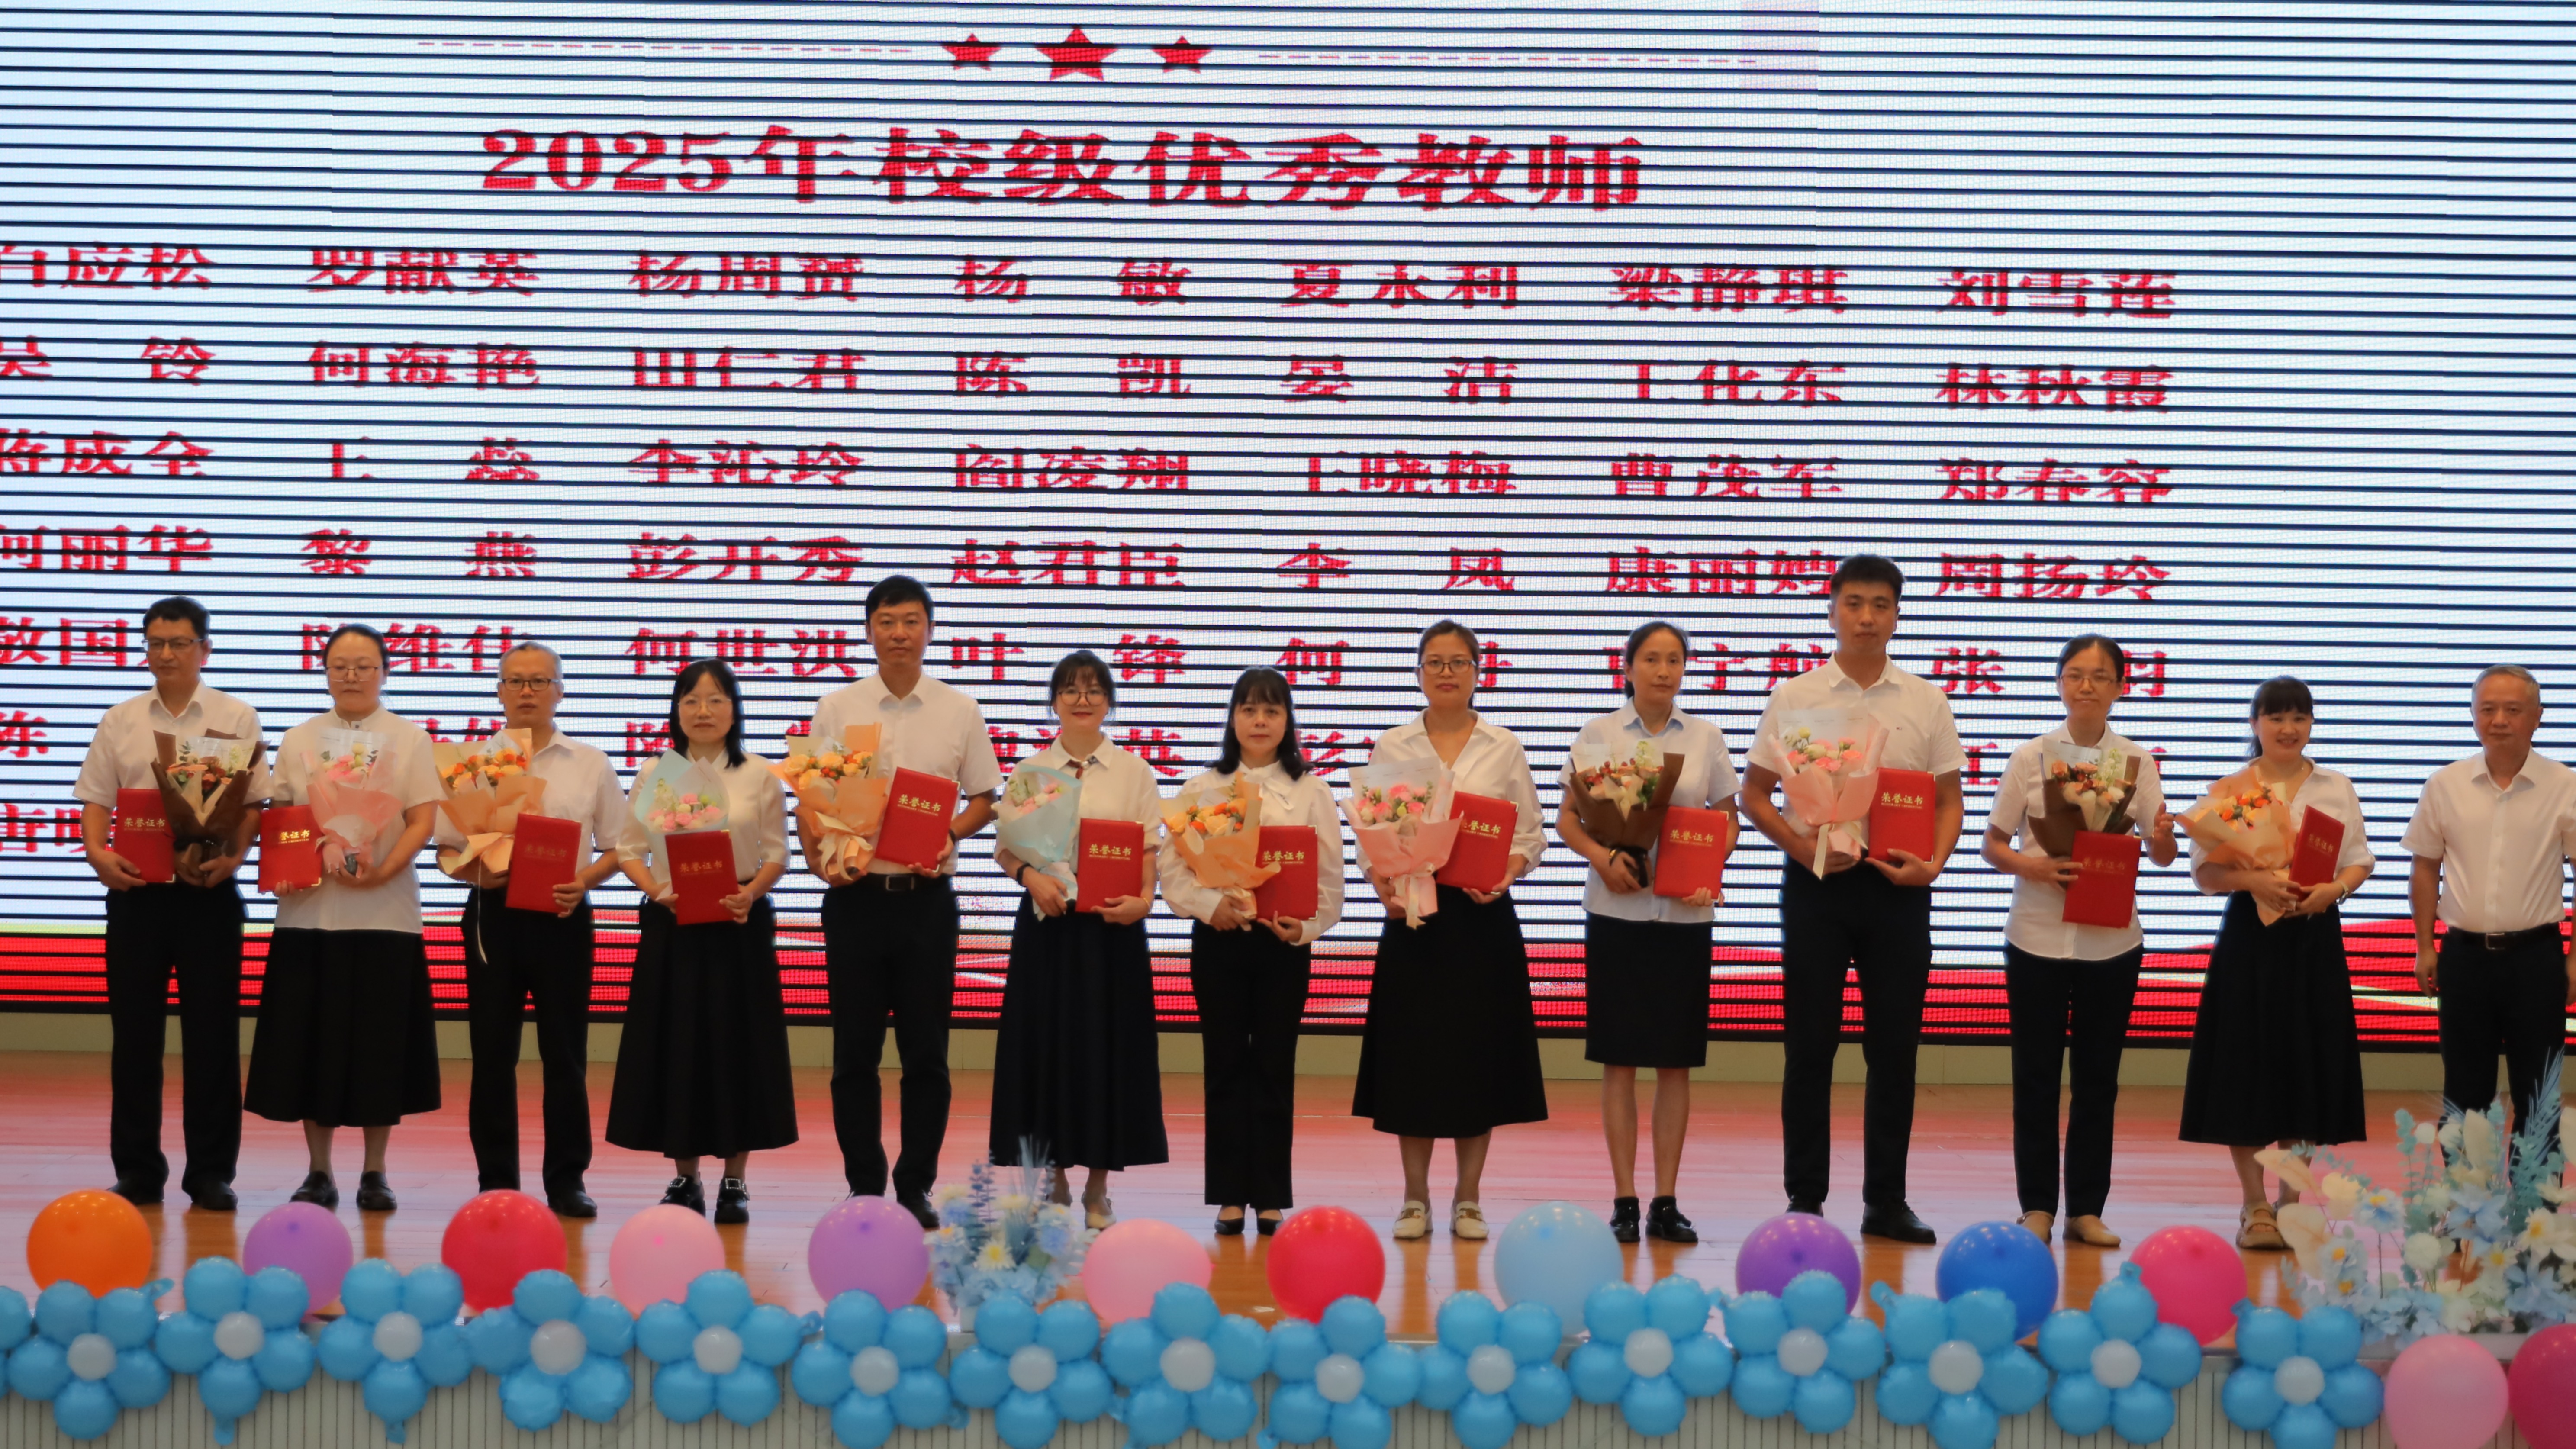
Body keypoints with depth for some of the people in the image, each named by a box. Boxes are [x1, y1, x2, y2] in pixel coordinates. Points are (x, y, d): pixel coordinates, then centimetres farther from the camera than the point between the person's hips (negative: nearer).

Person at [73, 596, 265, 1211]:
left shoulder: (236, 719, 4)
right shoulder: (121, 721, 9)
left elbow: (254, 805, 0)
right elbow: (96, 800, 8)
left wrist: (231, 859, -16)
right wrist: (98, 854, -11)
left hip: (209, 890, -2)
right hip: (136, 889, 2)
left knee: (212, 1033, 1)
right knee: (134, 1032, 4)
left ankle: (211, 1171, 8)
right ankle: (137, 1170, 12)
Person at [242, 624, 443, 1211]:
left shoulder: (410, 740, 6)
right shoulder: (300, 741, 12)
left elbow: (422, 822, -2)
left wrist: (383, 871, -17)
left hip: (384, 913, -2)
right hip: (310, 910, 2)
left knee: (379, 1041, 0)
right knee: (313, 1040, 1)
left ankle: (374, 1173, 9)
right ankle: (319, 1172, 10)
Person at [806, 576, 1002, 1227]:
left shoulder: (960, 712, 5)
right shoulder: (836, 709, 4)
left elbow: (984, 799, 9)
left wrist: (950, 835, -10)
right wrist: (822, 860, -11)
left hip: (928, 897, 0)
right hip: (856, 895, 0)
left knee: (926, 1052, 3)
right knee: (855, 1051, 4)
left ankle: (916, 1186, 12)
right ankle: (864, 1186, 13)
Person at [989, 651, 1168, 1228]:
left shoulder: (1134, 771, 5)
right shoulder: (1030, 771, 7)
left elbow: (1151, 851, 1)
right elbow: (1006, 848, 6)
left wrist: (1141, 899, -17)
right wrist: (1033, 878, -14)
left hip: (1112, 925, -1)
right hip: (1047, 921, 1)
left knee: (1108, 1045, 1)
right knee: (1046, 1044, 2)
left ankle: (1098, 1189, 11)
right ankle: (1054, 1184, 13)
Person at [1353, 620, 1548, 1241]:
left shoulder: (1504, 747, 5)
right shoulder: (1391, 748, 6)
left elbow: (1530, 834, 4)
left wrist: (1506, 875, -14)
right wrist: (1382, 883, -13)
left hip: (1482, 915, 0)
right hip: (1412, 912, 0)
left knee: (1478, 1051, 2)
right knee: (1412, 1051, 1)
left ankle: (1469, 1199, 12)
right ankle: (1415, 1197, 10)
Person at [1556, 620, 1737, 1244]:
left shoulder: (1707, 738, 7)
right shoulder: (1599, 735, 3)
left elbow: (1727, 819, 9)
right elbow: (1567, 819, 3)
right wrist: (1603, 858, -15)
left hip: (1685, 912, 1)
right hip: (1616, 908, -1)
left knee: (1676, 1059, 3)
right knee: (1620, 1058, 0)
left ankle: (1667, 1200, 9)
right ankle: (1624, 1200, 5)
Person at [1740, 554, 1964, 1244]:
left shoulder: (1926, 702, 7)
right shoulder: (1795, 698, 3)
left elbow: (1948, 800, 8)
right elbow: (1755, 794, 4)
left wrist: (1934, 862, -10)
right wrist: (1801, 846, -13)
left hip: (1896, 885, 1)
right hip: (1816, 880, -1)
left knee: (1894, 1046, 4)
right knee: (1810, 1045, 2)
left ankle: (1886, 1200, 12)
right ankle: (1805, 1199, 8)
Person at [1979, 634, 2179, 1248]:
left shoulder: (2136, 761, 3)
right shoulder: (2032, 757, -1)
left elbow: (2162, 854, 2)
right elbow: (1993, 846, 1)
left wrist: (2164, 840, -22)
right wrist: (2035, 868, -19)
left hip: (2111, 940, 1)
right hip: (2038, 937, -1)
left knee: (2098, 1076, 6)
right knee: (2036, 1075, 2)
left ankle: (2086, 1209, 14)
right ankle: (2037, 1205, 11)